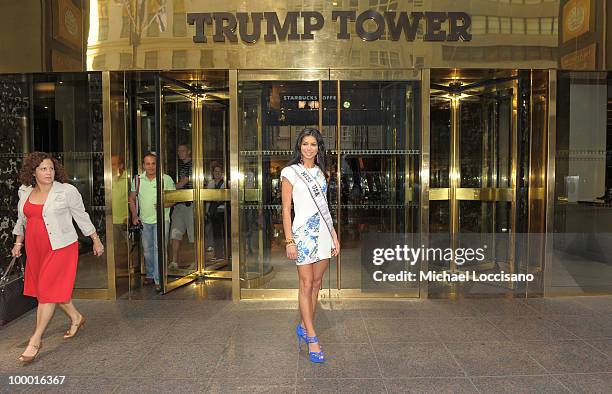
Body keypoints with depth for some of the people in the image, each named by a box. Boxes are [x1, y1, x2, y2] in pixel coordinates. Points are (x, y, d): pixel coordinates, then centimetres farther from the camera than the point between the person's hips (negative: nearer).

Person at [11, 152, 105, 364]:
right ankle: (76, 318, 35)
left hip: (60, 247, -6)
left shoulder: (67, 191, -9)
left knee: (48, 291, -4)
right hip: (35, 248, 6)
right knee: (53, 289, 14)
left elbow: (82, 217, -2)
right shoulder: (25, 192, 6)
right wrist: (18, 243, 17)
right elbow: (22, 219, 21)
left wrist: (96, 241, 2)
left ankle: (35, 341, 4)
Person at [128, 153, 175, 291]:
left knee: (159, 249, -9)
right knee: (147, 249, 15)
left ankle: (159, 280, -3)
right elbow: (132, 199, 12)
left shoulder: (166, 179, -6)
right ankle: (150, 275, 33)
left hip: (161, 219, -4)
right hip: (144, 220, 4)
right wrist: (134, 216, 3)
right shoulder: (138, 180, 3)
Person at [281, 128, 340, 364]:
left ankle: (304, 327, 27)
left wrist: (334, 236, 12)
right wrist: (289, 241, -12)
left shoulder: (320, 173, 14)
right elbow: (286, 209, -6)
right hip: (304, 233, -6)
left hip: (323, 232, 6)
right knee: (306, 285, -1)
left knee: (316, 284, 10)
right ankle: (312, 339, 5)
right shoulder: (291, 172, -3)